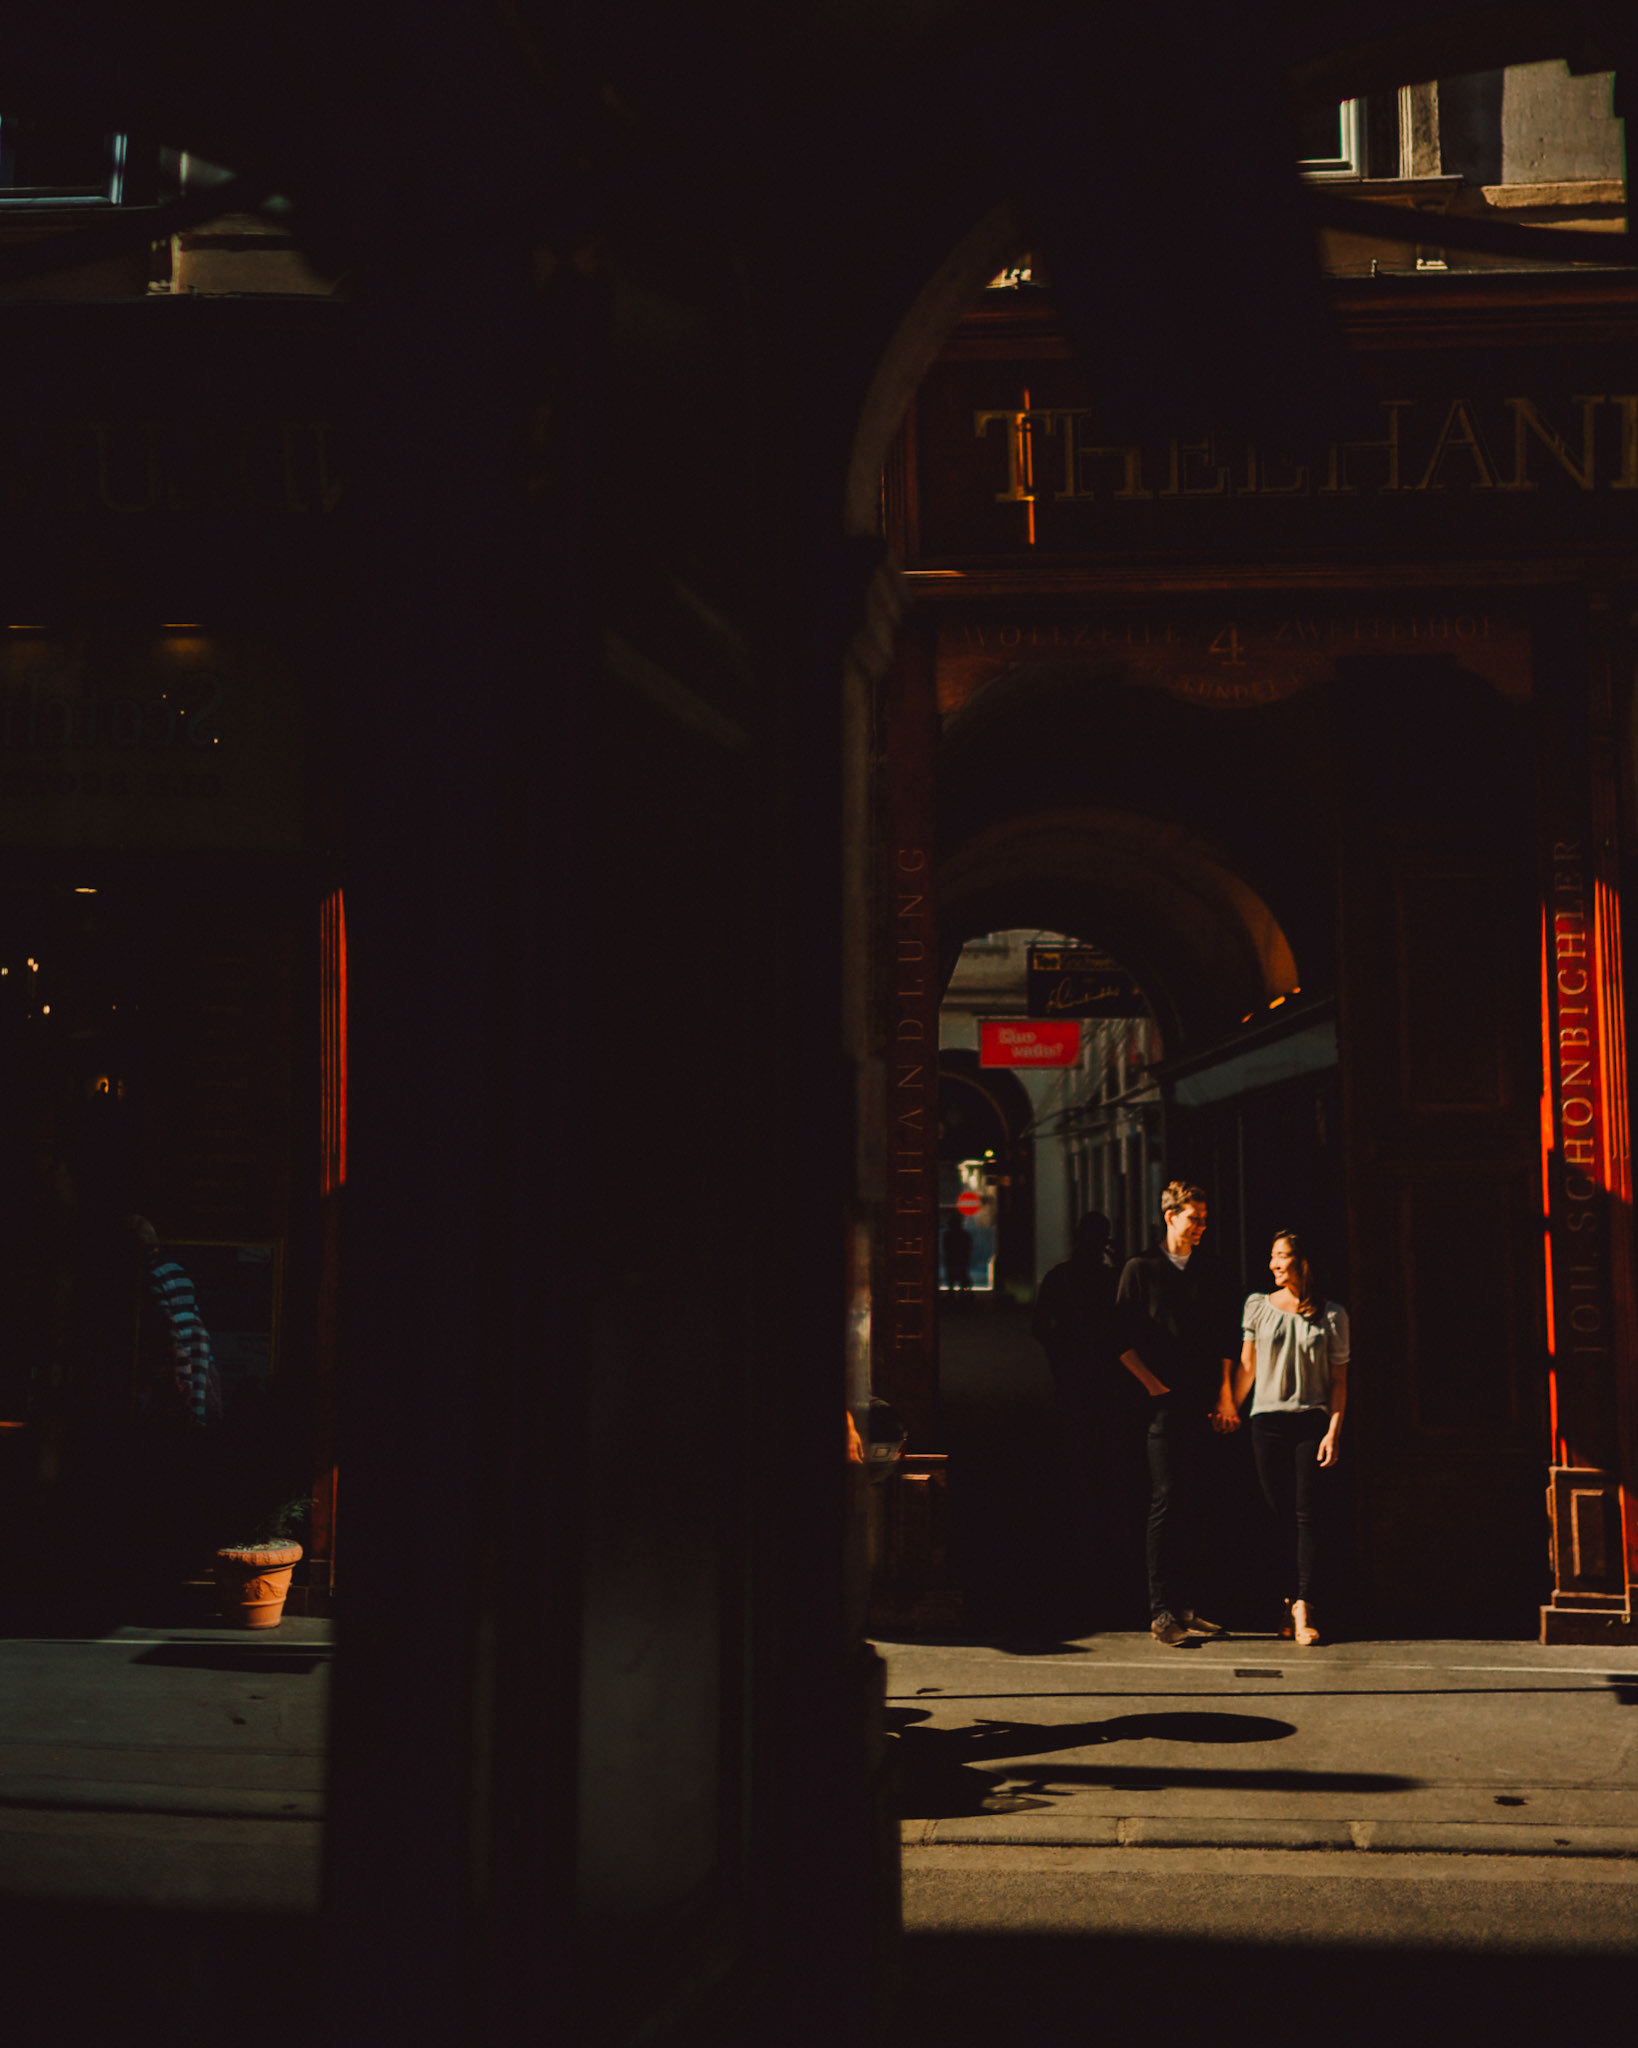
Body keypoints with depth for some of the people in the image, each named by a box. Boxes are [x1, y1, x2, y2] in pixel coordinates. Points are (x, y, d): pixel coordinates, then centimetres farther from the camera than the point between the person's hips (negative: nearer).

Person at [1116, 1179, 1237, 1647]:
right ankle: (1161, 1612, -7)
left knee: (1192, 1505, 6)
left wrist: (1223, 1394, 8)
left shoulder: (1207, 1274, 16)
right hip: (1164, 1402, -5)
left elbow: (1223, 1340, 18)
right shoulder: (1140, 1270, 3)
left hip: (1202, 1405, 5)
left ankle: (1184, 1605, 12)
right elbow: (1124, 1341, 0)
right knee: (1166, 1501, -9)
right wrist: (1152, 1384, -9)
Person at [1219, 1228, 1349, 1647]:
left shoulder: (1332, 1315, 4)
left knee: (1306, 1513, -8)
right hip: (1267, 1420, 2)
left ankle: (1303, 1607, -12)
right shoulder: (1258, 1306, 7)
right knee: (1280, 1512, 1)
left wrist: (1334, 1430, -4)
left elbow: (1339, 1379, 4)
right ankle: (1287, 1600, 11)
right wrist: (1230, 1408, 14)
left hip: (1312, 1422, -2)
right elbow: (1246, 1367, 14)